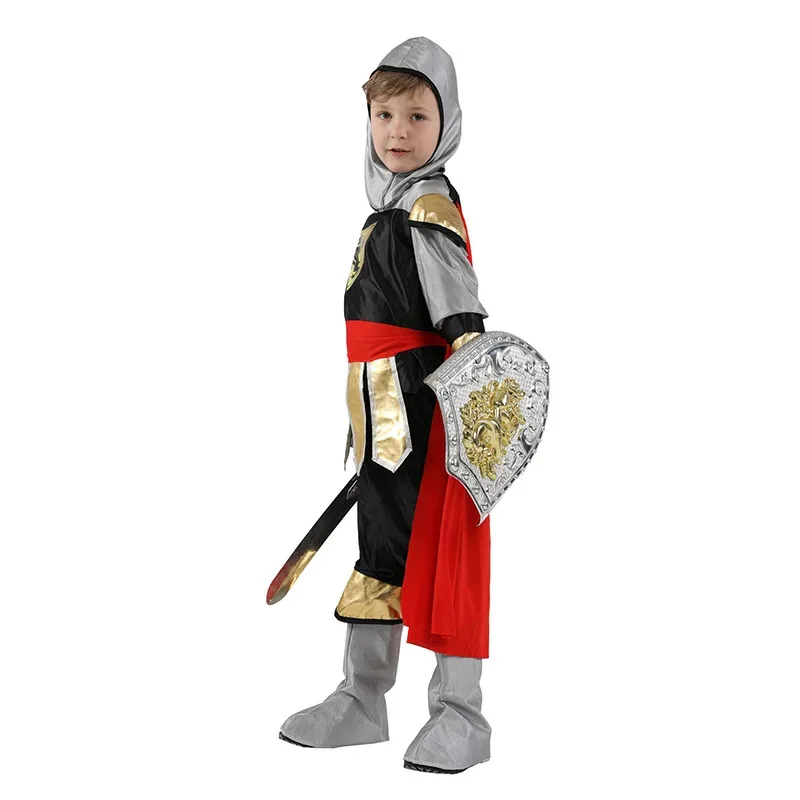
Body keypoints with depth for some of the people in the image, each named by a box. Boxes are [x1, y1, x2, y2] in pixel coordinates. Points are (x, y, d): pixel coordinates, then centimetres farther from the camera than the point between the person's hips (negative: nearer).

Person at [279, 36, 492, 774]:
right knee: (381, 542, 17)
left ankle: (461, 713, 8)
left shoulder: (429, 208, -13)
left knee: (437, 551, -3)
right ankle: (363, 699, 30)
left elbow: (459, 312, -22)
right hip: (384, 412, 10)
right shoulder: (391, 207, 16)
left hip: (423, 404, -10)